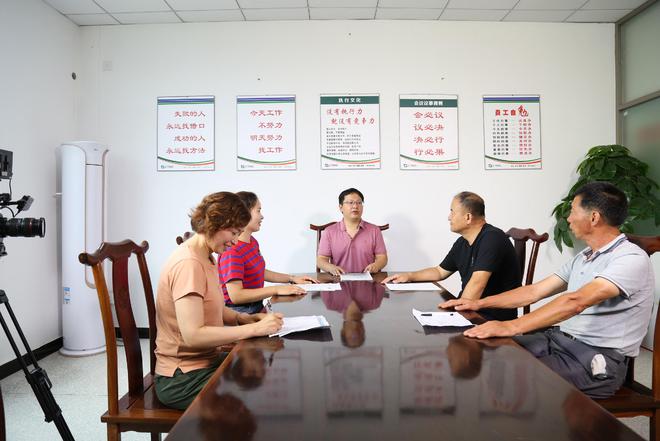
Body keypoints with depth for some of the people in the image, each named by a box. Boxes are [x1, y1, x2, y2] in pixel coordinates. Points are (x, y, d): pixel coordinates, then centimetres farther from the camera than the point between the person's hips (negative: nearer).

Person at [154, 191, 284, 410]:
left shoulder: (206, 258, 8)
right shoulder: (188, 263, -23)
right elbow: (193, 335, -28)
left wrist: (246, 318, -3)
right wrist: (255, 328, -24)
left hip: (206, 361, 9)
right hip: (182, 379, -9)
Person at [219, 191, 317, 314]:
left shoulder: (252, 241, 11)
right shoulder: (232, 250, -19)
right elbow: (235, 296, -25)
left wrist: (292, 279, 13)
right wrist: (276, 289, -25)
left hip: (257, 307, 9)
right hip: (239, 313, -9)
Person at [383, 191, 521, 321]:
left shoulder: (492, 238, -19)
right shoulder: (462, 243, 10)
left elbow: (477, 283, -27)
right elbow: (440, 271, 24)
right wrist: (409, 276, 13)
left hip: (494, 318, -8)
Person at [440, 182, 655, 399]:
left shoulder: (631, 259, -16)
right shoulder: (584, 257, 14)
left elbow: (575, 302, -31)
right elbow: (535, 291, 15)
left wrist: (512, 327, -37)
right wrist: (479, 303, 12)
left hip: (597, 362, -8)